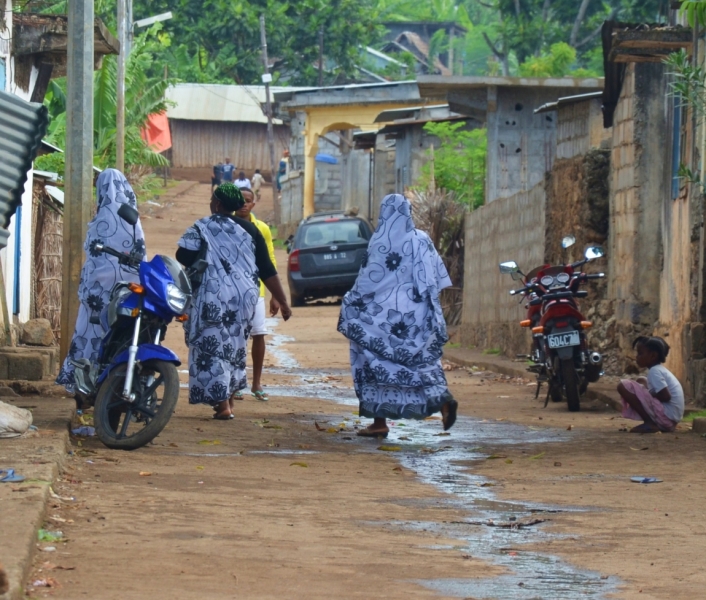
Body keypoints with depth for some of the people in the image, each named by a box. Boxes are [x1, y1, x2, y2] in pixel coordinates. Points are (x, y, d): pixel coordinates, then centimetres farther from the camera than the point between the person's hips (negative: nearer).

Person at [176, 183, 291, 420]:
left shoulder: (202, 228, -3)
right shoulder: (250, 230, 7)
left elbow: (183, 258, -14)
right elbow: (267, 270, 4)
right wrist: (282, 302, 7)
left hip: (213, 298, -4)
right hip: (244, 298, 4)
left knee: (214, 347, -1)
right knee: (234, 347, 19)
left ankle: (223, 404, -10)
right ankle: (228, 399, 27)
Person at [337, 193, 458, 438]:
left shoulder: (380, 243, -8)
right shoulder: (421, 240, 2)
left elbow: (367, 280, -4)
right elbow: (435, 281, 3)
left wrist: (350, 304, 10)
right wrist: (437, 322, 10)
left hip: (383, 314, -4)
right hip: (415, 314, 4)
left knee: (376, 362, 6)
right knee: (422, 361, 13)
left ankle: (379, 422, 4)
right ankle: (443, 399, -12)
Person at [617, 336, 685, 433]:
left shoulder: (655, 371, -11)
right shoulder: (661, 369, 19)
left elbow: (665, 396, -20)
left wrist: (648, 394, -4)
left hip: (666, 415, -10)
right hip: (671, 419, 10)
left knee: (623, 386, -15)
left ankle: (650, 424, -13)